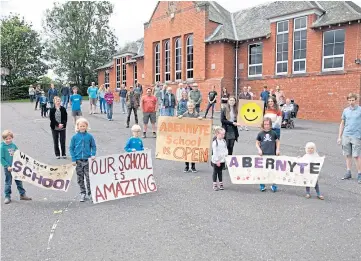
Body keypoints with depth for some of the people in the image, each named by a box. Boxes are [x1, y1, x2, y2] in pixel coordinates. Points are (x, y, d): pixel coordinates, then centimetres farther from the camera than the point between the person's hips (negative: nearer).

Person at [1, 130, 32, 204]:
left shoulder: (14, 145, 1)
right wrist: (7, 166, -16)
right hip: (8, 168, -4)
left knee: (19, 181, 12)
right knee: (8, 183, 7)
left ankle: (22, 195, 22)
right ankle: (7, 197, 19)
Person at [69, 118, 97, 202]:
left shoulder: (89, 136, -2)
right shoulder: (75, 137, -1)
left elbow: (93, 146, 6)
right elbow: (71, 148, 2)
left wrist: (93, 155, -8)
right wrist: (73, 159, -3)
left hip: (87, 160, -1)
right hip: (78, 160, 1)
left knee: (89, 177, 0)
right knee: (80, 178, 9)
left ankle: (90, 193, 15)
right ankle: (83, 193, 22)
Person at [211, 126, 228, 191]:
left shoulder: (224, 141, 6)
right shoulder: (215, 142, -14)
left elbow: (226, 149, 13)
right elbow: (214, 152, -15)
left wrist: (226, 156, 2)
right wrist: (217, 160, -15)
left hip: (222, 160, 5)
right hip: (216, 161, -5)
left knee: (220, 172, 14)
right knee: (215, 172, 5)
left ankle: (221, 184, 21)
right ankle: (214, 185, 12)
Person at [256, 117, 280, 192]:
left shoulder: (273, 133, 3)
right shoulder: (260, 134, 2)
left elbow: (277, 141, 14)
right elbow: (257, 143, 8)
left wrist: (277, 149, 2)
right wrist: (259, 149, -7)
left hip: (272, 154, 0)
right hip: (263, 155, 0)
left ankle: (274, 185, 19)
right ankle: (262, 186, 20)